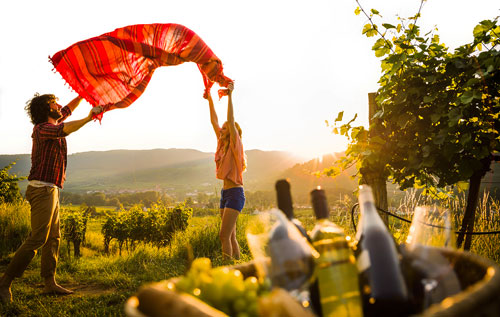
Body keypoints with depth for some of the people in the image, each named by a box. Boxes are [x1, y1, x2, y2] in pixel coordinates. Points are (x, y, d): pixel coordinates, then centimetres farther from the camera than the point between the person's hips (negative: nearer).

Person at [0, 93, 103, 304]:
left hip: (50, 191, 10)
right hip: (41, 190, -10)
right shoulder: (42, 128, -12)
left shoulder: (53, 124, 15)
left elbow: (69, 109, 29)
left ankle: (49, 283, 12)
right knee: (37, 238, -11)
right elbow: (66, 129, -32)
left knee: (53, 238, 8)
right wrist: (90, 117, -26)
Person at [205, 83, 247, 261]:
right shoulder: (223, 145, 12)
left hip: (235, 193, -8)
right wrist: (210, 100, 18)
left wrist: (230, 95, -16)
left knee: (224, 235, -13)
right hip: (226, 193, 8)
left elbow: (231, 121, -18)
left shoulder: (236, 145, -7)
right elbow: (214, 122, 17)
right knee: (231, 236, 10)